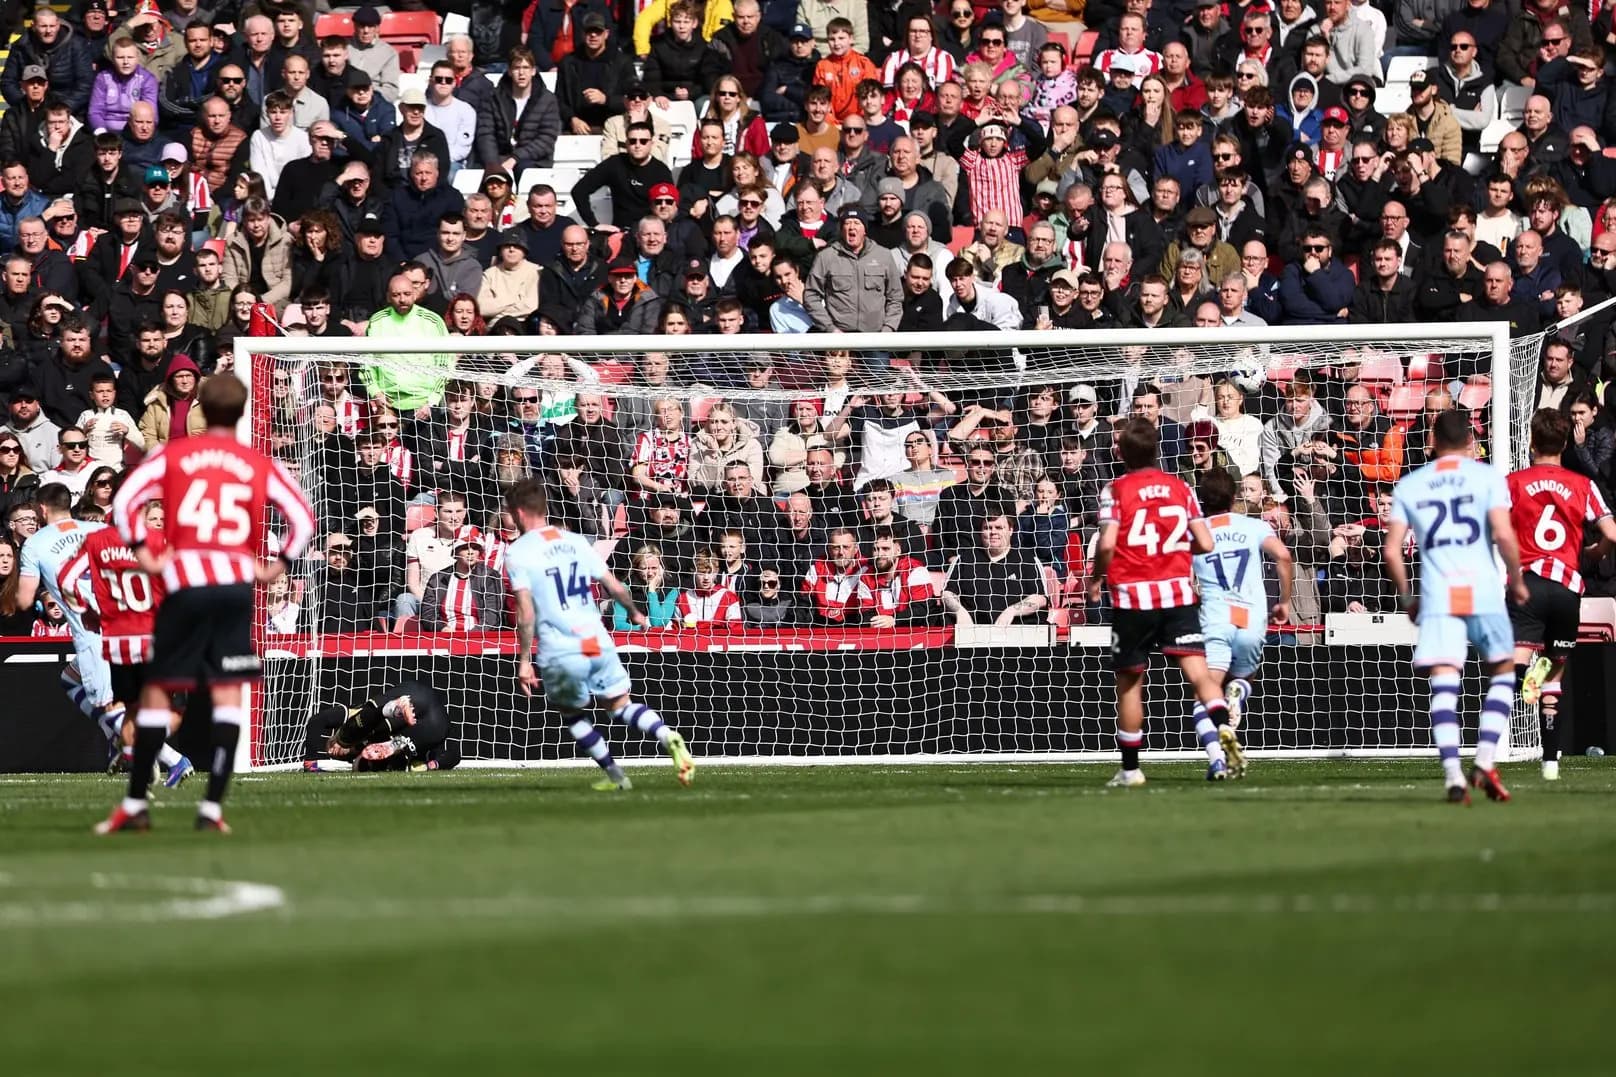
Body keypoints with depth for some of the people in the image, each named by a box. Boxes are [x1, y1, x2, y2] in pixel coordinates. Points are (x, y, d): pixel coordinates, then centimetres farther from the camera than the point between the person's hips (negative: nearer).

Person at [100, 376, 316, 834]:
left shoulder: (172, 456, 5)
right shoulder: (261, 465, 7)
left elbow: (124, 500, -6)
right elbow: (302, 517, 3)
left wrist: (143, 554, 1)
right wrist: (277, 567, 8)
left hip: (184, 583, 0)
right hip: (236, 585, 0)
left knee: (156, 689, 9)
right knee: (228, 693, 1)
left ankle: (135, 804, 11)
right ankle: (212, 807, -6)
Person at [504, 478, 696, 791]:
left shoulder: (517, 553, -3)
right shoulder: (576, 542, 12)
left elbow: (526, 610, -11)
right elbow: (614, 587, 15)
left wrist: (524, 660, -7)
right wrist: (635, 613, 35)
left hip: (560, 651, -4)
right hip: (598, 641, 4)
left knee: (571, 713, 19)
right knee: (621, 704, 15)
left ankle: (614, 773, 16)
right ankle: (668, 737, -11)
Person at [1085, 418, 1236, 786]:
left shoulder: (1116, 490, -3)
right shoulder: (1180, 489, 8)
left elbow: (1107, 544, -14)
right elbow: (1205, 543, 5)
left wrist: (1095, 577, 4)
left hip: (1133, 595, -2)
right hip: (1178, 592, 2)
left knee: (1129, 682, 12)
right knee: (1198, 673, -7)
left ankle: (1130, 768, 19)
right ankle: (1221, 737, -30)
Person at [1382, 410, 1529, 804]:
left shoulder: (1409, 486, 11)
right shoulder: (1487, 477, 3)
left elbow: (1392, 551, 7)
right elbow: (1504, 535, -8)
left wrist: (1407, 597, 19)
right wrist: (1517, 581, 7)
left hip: (1437, 595, 1)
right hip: (1483, 592, -1)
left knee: (1444, 684, -4)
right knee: (1502, 672, 15)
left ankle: (1453, 775, -18)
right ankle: (1485, 762, 1)